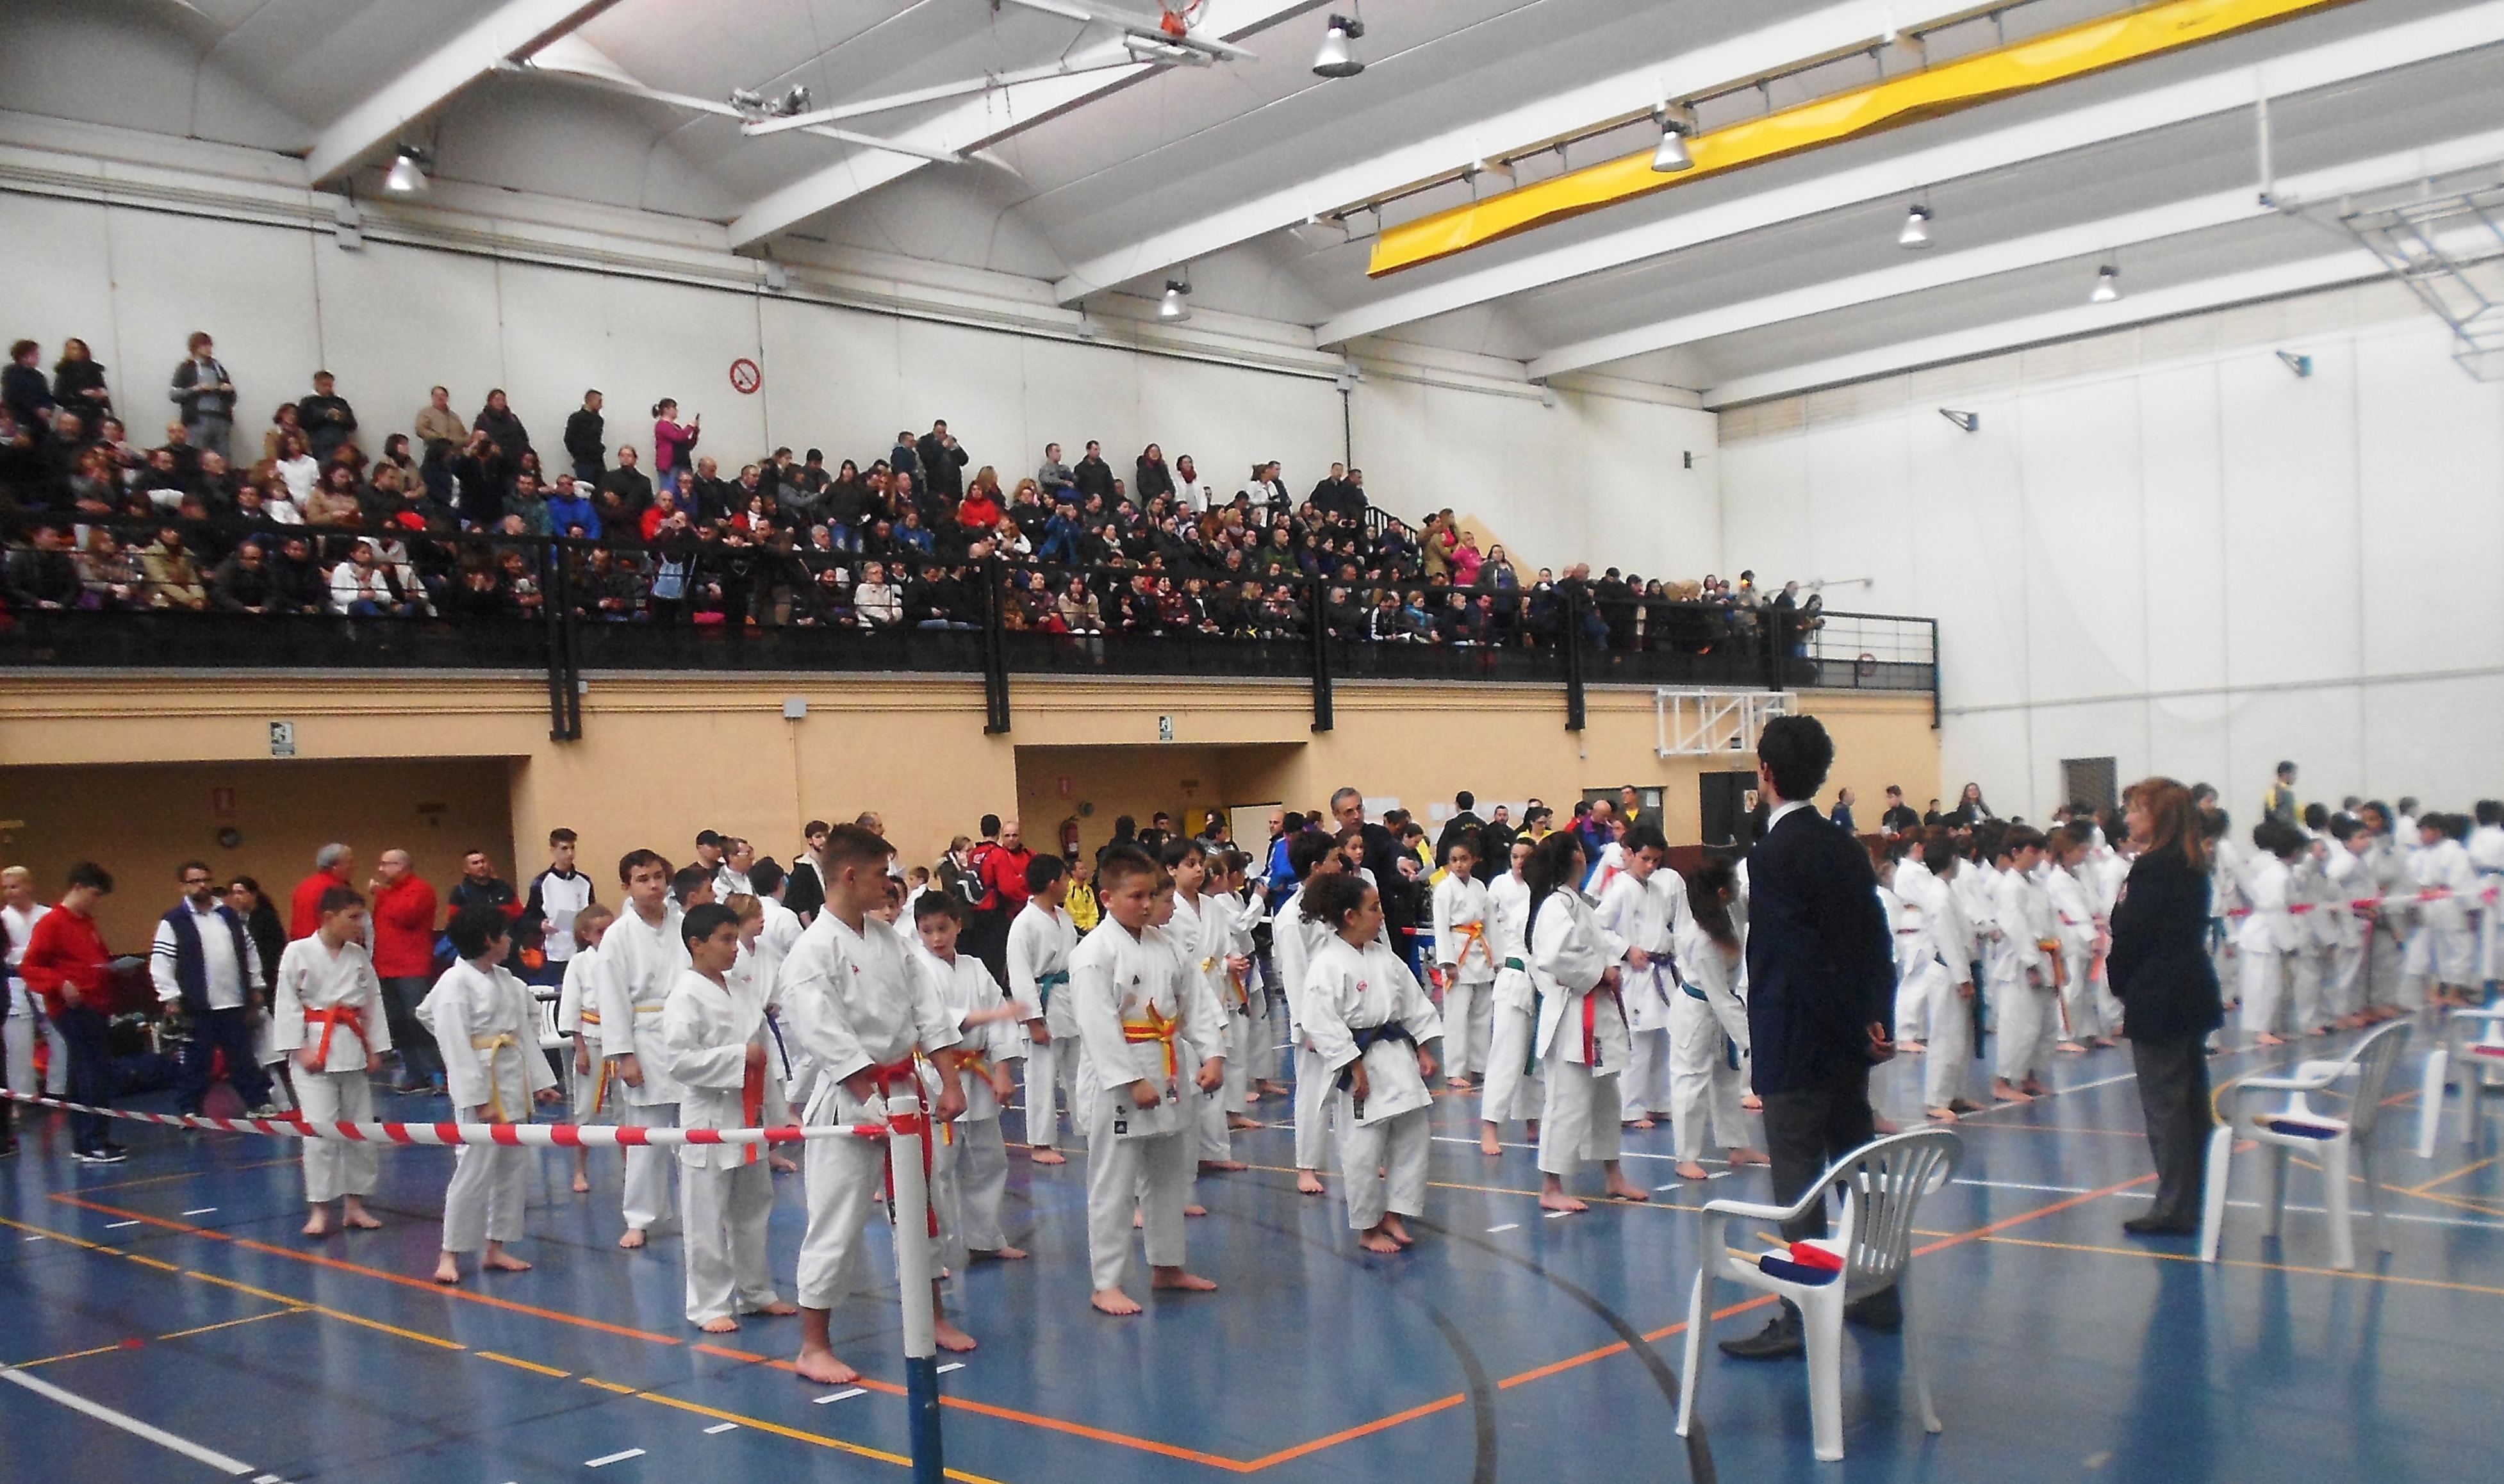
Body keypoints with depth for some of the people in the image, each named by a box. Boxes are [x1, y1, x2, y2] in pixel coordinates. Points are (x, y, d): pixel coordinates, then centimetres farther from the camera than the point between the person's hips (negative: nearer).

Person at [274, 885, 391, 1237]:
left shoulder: (359, 955, 7)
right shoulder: (298, 953, -6)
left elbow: (373, 1003, 10)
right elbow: (287, 1005, -6)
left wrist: (375, 1049, 7)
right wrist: (300, 1049, -11)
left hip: (353, 1050, 5)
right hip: (315, 1051, -5)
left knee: (361, 1130, 7)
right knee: (320, 1131, -8)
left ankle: (354, 1204, 18)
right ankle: (320, 1210, 1)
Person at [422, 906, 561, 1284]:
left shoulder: (507, 980, 12)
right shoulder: (455, 983, -13)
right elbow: (456, 1045, -16)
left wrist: (540, 1081, 10)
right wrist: (479, 1099, -19)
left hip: (515, 1083, 8)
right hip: (480, 1084, -8)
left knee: (515, 1166, 11)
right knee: (475, 1170, -8)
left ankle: (496, 1249, 21)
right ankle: (450, 1253, 4)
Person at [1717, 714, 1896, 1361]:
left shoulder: (1773, 855, -17)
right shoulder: (1846, 847, 7)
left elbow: (1799, 958, -19)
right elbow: (1876, 943, 7)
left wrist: (1858, 1029, -11)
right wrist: (1875, 1018, 3)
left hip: (1794, 1046, -8)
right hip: (1847, 1041, 8)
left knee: (1797, 1183, -3)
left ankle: (1802, 1320, 2)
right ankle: (1878, 1297, 27)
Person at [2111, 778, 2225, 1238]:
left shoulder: (2152, 868, -17)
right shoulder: (2194, 866, 11)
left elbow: (2130, 934, -15)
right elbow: (2191, 927, 14)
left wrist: (2119, 983, 0)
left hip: (2157, 1002, -10)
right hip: (2195, 996, 10)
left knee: (2163, 1105, -4)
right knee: (2192, 1102, 14)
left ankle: (2174, 1209, 0)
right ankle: (2194, 1201, 22)